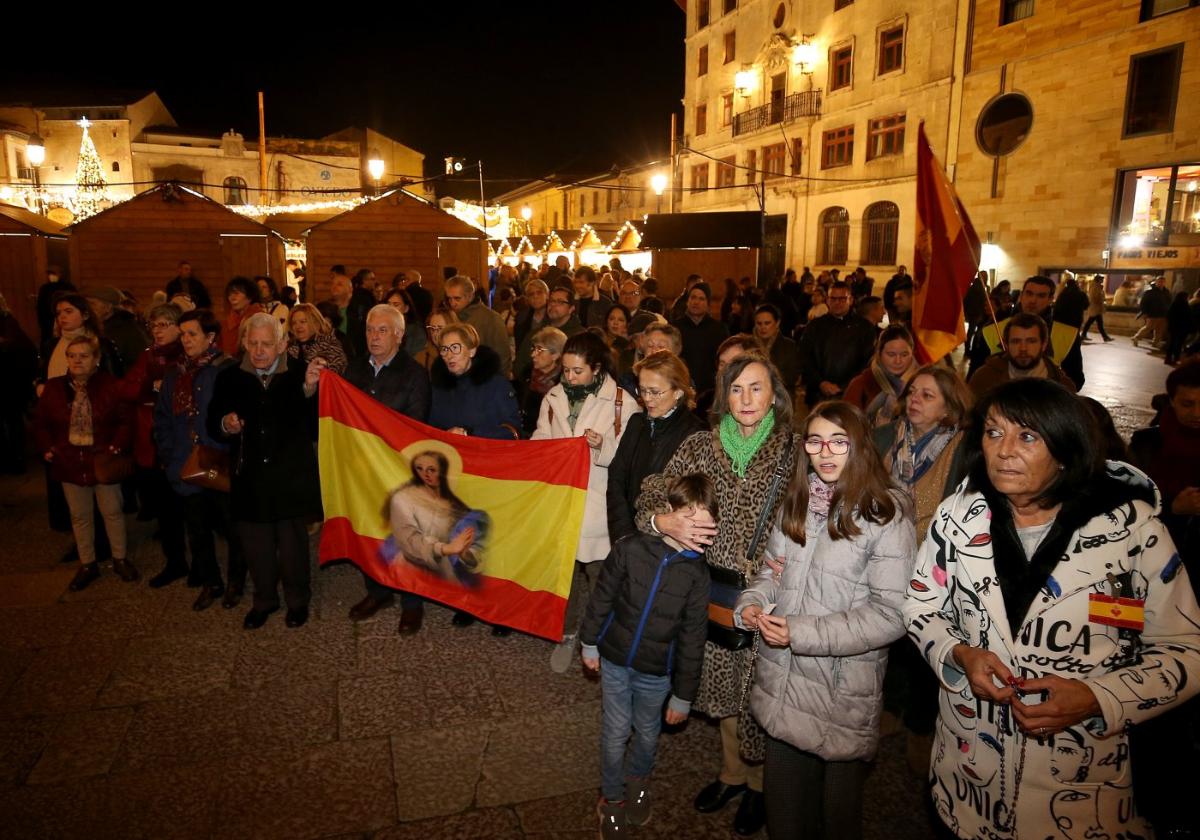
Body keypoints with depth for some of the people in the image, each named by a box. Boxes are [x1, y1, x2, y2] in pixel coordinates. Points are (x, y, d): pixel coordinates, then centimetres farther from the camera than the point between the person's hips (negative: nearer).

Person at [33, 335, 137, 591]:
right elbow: (41, 423, 7)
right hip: (69, 463, 3)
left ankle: (120, 559, 27)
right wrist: (47, 448, -4)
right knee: (79, 516, 13)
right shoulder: (54, 388, -1)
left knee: (112, 512, 10)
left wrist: (118, 445, -19)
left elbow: (125, 419, -9)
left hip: (103, 461, -3)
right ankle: (87, 565, 27)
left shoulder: (110, 385, -10)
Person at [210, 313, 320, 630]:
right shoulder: (229, 378, 3)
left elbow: (316, 428, -11)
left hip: (291, 480, -2)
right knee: (256, 546, 15)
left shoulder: (300, 375, -6)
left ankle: (297, 600, 33)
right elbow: (212, 427, 5)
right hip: (249, 481, 2)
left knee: (293, 545, 12)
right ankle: (264, 599, 37)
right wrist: (225, 425, -17)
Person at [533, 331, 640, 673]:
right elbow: (539, 444, 13)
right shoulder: (553, 398, 4)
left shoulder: (623, 403, -10)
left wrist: (604, 446, -24)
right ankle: (567, 635, 32)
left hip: (598, 507, -4)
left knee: (597, 577, 4)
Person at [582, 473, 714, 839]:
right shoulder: (630, 548, -17)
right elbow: (602, 598, -4)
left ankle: (637, 781, 51)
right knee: (615, 733, 13)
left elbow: (692, 639, -6)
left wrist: (683, 696, -1)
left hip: (656, 672, 1)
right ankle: (612, 798, 37)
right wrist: (590, 643, 5)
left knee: (647, 733, 21)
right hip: (614, 661, -1)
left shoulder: (697, 573, -13)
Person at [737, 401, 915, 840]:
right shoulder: (797, 502, 4)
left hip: (841, 691, -5)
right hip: (782, 683, 5)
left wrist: (802, 632, -22)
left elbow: (890, 614, -19)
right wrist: (752, 604, -6)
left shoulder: (885, 515, -15)